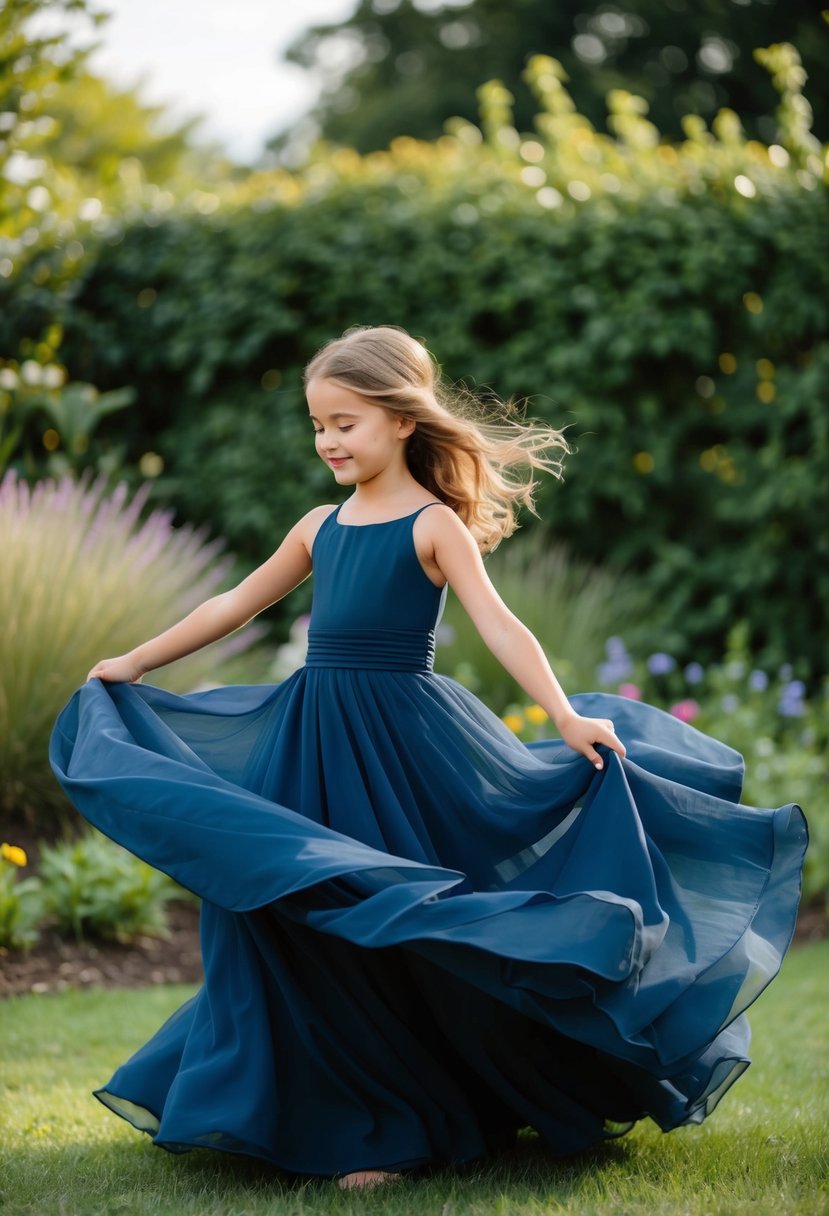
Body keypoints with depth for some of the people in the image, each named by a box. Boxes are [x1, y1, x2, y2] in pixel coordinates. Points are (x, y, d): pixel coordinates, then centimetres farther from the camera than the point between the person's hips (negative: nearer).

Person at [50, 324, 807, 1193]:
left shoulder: (434, 525, -6)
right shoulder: (321, 526, 12)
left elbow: (497, 625, -15)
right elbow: (236, 604, 22)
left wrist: (567, 717, -27)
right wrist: (137, 663, 27)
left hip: (403, 741, -6)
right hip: (313, 737, 6)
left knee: (401, 924, -2)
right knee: (309, 918, 6)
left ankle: (402, 1130, 11)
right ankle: (328, 1114, 20)